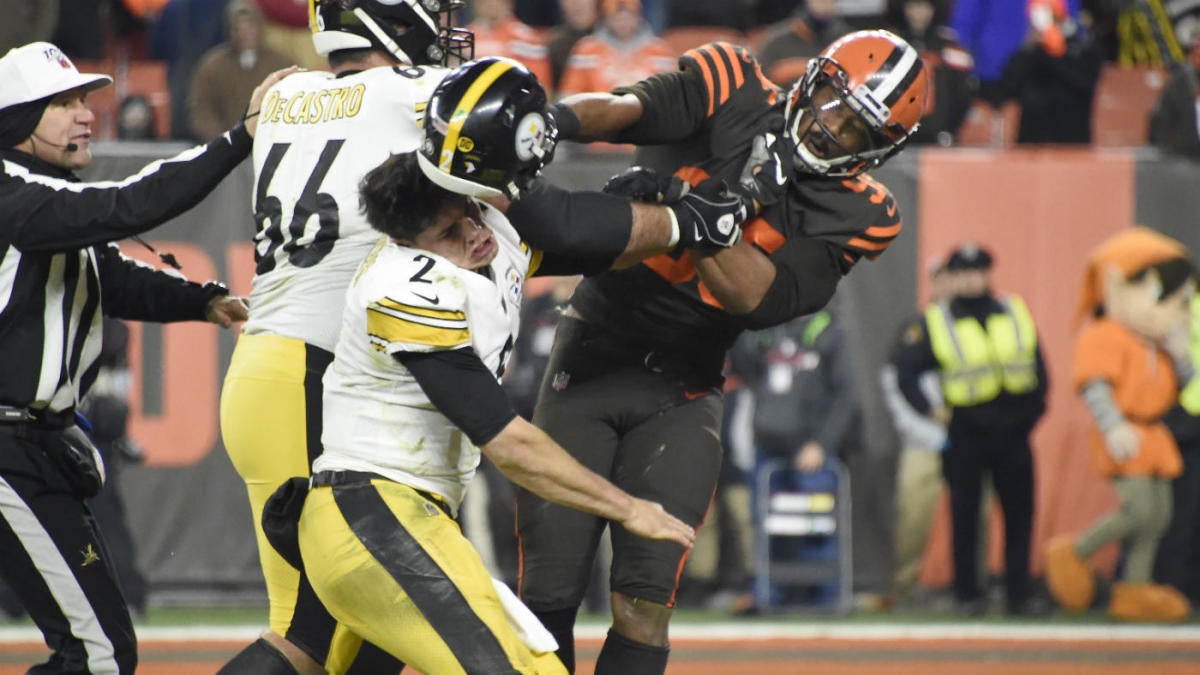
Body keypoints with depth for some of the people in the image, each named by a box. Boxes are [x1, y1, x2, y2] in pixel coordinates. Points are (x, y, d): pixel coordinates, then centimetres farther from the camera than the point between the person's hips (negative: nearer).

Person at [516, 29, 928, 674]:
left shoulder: (857, 215, -4)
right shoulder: (731, 88, -5)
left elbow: (754, 294, -18)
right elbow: (623, 109, -23)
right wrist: (546, 122, -44)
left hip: (681, 392, 0)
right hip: (591, 356, 0)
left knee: (644, 598, -14)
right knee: (548, 593, -5)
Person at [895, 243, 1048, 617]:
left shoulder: (1016, 315, 9)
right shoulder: (938, 323, 0)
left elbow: (1039, 368, 14)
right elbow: (906, 370, 4)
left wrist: (1033, 409, 5)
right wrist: (929, 409, -4)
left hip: (1013, 432, 2)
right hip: (965, 434, -2)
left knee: (1019, 514, 2)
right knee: (965, 517, 1)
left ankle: (1019, 593, 7)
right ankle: (968, 595, 8)